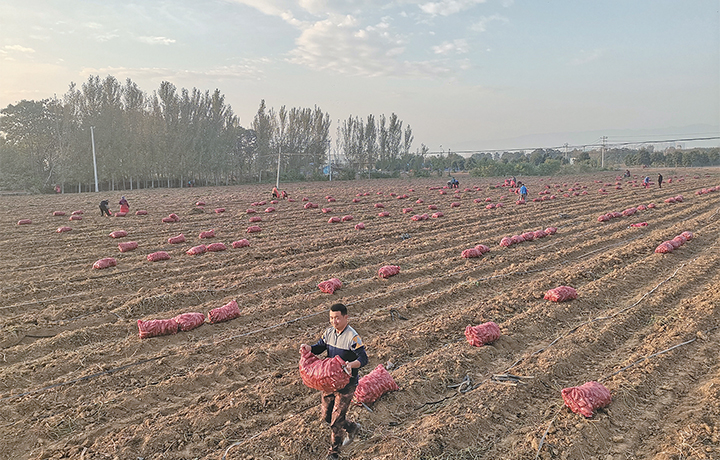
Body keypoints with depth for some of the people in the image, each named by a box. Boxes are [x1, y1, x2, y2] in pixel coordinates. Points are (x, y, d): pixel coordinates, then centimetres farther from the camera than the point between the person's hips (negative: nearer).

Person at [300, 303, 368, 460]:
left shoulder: (352, 337, -21)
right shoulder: (329, 332, 0)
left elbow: (363, 358, -23)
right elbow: (320, 347, 8)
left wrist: (352, 364, -44)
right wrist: (309, 348, -14)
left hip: (346, 383, -7)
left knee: (336, 418, 3)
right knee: (326, 414, 16)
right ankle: (351, 428, 43)